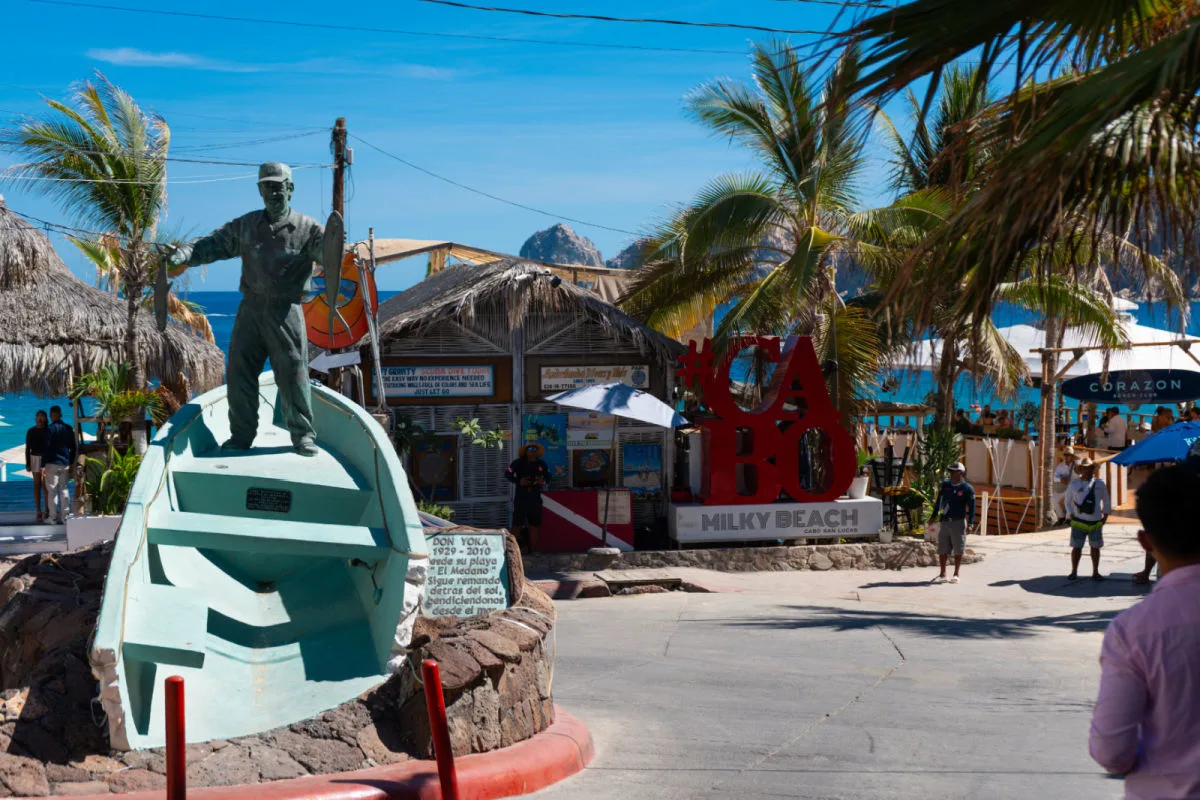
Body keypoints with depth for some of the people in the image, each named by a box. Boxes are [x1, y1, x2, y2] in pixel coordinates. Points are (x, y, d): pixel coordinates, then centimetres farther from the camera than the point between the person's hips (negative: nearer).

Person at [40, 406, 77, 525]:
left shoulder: (50, 429, -9)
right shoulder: (68, 429, 8)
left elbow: (46, 447, -12)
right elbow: (73, 448, 13)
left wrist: (43, 465, -9)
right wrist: (71, 464, 21)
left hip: (52, 463, -5)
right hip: (65, 464, 5)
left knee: (52, 490, -1)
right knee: (64, 489, 10)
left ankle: (54, 517, -3)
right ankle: (65, 517, 10)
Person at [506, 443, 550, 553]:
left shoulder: (541, 464, 8)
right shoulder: (518, 463, -2)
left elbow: (548, 477, 14)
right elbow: (508, 474, -2)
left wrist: (544, 481, -9)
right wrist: (518, 481, -17)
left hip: (535, 498, 4)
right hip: (521, 498, -4)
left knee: (534, 524, 7)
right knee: (517, 523, -7)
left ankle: (533, 550, 14)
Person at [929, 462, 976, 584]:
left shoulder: (967, 489, -5)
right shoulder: (945, 485, 8)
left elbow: (971, 506, -8)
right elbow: (939, 501, 17)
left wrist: (970, 522, -18)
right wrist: (934, 515, 20)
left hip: (958, 523, -4)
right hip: (944, 522, 4)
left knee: (958, 550, 4)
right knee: (942, 550, 5)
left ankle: (956, 574, 15)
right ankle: (942, 574, 14)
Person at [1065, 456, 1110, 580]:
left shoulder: (1099, 484, 5)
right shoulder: (1074, 484, 3)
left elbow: (1106, 502, 13)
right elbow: (1068, 501, 9)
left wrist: (1105, 516, 4)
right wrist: (1071, 515, -2)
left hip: (1096, 522, 1)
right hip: (1079, 522, -1)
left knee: (1095, 547, 6)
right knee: (1077, 547, -1)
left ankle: (1095, 572, 13)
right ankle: (1074, 572, 7)